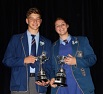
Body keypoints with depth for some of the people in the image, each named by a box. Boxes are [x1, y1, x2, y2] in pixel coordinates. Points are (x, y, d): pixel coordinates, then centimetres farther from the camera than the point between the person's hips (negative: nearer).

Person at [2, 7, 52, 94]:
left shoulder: (47, 43, 14)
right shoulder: (16, 39, 10)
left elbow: (48, 65, 12)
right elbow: (6, 60, 5)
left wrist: (46, 80, -7)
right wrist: (24, 60, -9)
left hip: (39, 85, 1)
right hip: (20, 84, -1)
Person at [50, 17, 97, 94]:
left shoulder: (82, 40, 7)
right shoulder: (54, 46, 13)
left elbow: (93, 58, 2)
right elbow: (53, 67, 15)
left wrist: (76, 61, -12)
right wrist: (52, 78, -4)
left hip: (81, 85, -1)